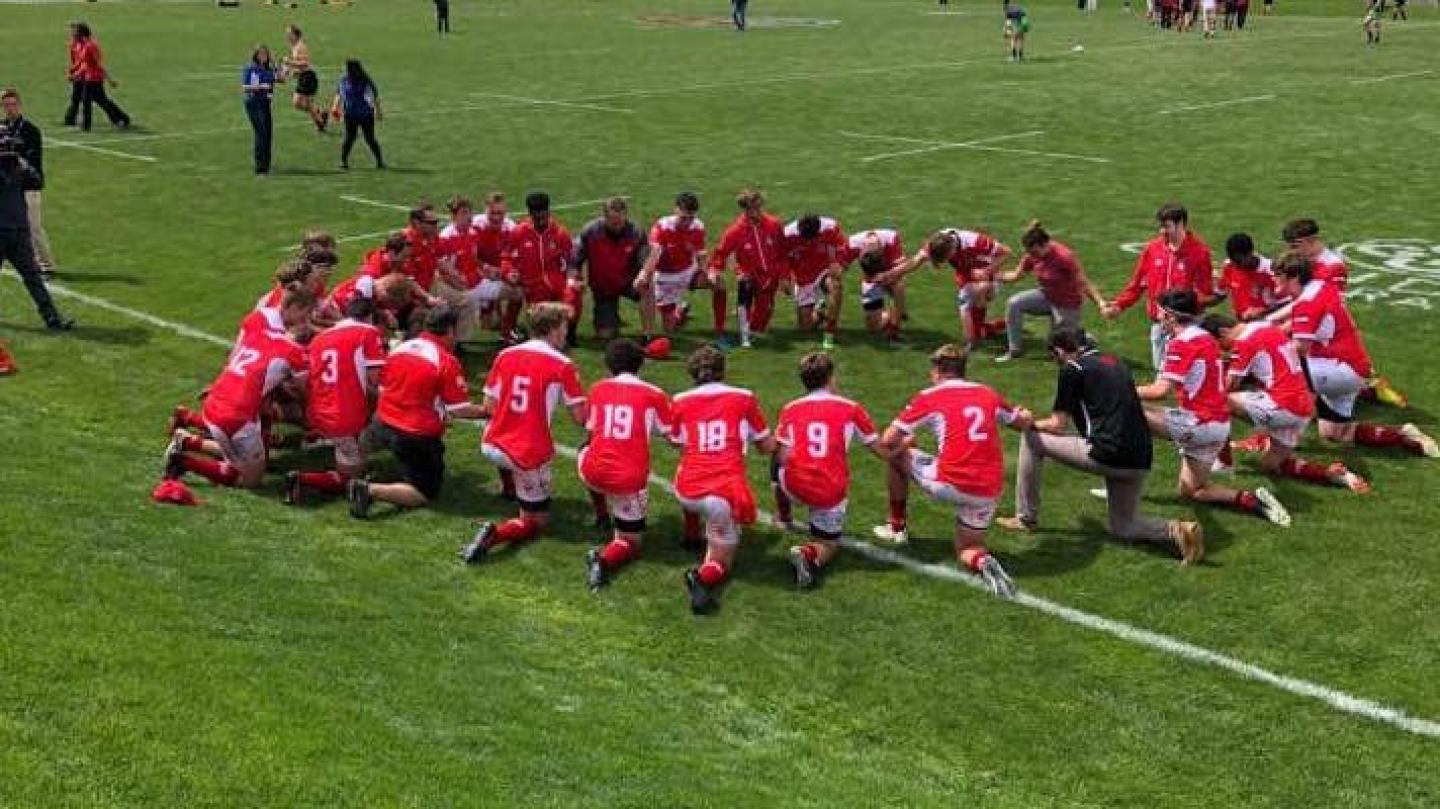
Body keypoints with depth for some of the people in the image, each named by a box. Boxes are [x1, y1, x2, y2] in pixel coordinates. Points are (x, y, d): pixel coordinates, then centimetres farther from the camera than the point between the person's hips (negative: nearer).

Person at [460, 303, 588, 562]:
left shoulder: (505, 355, 2)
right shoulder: (562, 365, -10)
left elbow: (489, 407, 5)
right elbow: (580, 417, -9)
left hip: (492, 446, 5)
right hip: (529, 454, -5)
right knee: (537, 520, 10)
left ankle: (510, 490, 49)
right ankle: (494, 534, -16)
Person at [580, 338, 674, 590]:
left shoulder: (599, 388, 6)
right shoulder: (654, 395, 0)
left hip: (592, 473, 2)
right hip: (630, 480, -2)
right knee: (630, 542, 18)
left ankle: (602, 515, 43)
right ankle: (605, 559, -14)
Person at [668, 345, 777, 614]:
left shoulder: (681, 401, 8)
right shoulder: (744, 398, 5)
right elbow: (768, 447, 13)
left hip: (687, 492, 2)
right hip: (726, 493, -2)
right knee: (721, 561, 13)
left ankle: (691, 535, 43)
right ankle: (704, 578, -20)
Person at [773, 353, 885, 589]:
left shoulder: (790, 410, 6)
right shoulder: (852, 409, 5)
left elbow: (783, 458, -3)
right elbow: (881, 452, 11)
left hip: (794, 486, 1)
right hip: (831, 493, -1)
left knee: (778, 466, 33)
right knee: (827, 546, 18)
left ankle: (784, 520, 46)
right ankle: (809, 553, -16)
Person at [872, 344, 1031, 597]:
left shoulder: (929, 397, 2)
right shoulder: (988, 394, 13)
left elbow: (887, 442, 2)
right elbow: (1023, 422, 30)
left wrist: (904, 443, 25)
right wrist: (1024, 414, 55)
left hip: (949, 483, -4)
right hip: (989, 490, 4)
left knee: (898, 455, 23)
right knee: (968, 552, 22)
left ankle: (897, 528, 32)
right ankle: (982, 560, -14)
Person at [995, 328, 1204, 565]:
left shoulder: (1073, 369, 0)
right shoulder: (1117, 362, 21)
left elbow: (1058, 426, 4)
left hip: (1107, 454, -7)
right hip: (1141, 460, 7)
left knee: (1030, 438, 10)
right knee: (1122, 526, 23)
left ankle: (1026, 518, 15)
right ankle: (1176, 530, -3)